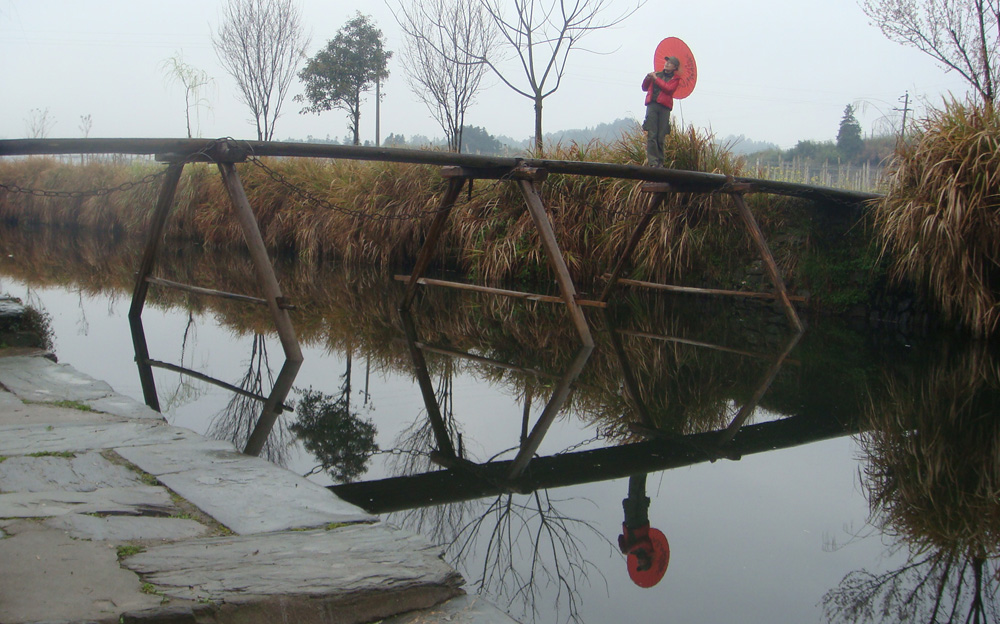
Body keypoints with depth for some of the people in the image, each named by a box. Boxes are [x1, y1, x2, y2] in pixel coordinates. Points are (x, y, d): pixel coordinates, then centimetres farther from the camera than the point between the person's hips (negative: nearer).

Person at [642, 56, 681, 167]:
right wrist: (648, 78, 3)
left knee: (661, 137, -5)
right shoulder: (657, 74, 21)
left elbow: (669, 89, -6)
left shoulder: (675, 79, 13)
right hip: (652, 105, 1)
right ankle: (652, 161, -14)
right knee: (651, 135, -10)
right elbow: (645, 88, 22)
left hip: (664, 107, -1)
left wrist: (656, 79, -5)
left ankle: (660, 162, 2)